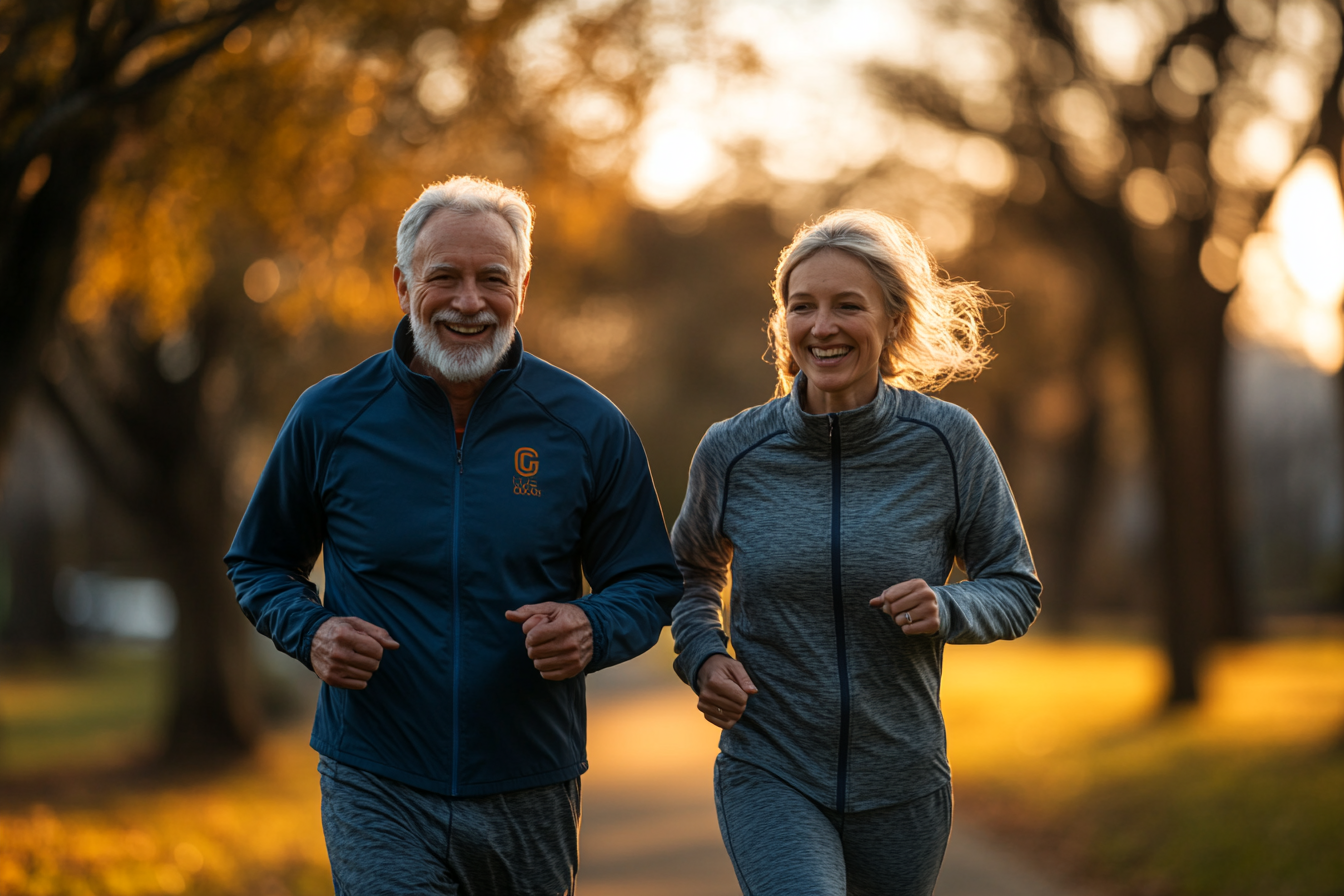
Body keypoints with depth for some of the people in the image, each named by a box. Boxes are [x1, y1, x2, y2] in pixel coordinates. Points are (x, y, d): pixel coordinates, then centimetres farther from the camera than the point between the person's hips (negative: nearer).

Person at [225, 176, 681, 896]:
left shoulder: (587, 427, -2)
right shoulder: (329, 418, -1)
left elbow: (649, 585, 6)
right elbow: (259, 564, 11)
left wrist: (591, 629, -17)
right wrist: (312, 632, -10)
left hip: (530, 799, 2)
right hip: (377, 789, -1)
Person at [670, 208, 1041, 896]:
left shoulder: (948, 442, -6)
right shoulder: (732, 452, -4)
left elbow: (1016, 587, 3)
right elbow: (694, 569, 16)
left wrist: (946, 608, -18)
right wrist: (701, 655, -3)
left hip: (902, 784, 1)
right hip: (769, 778, -1)